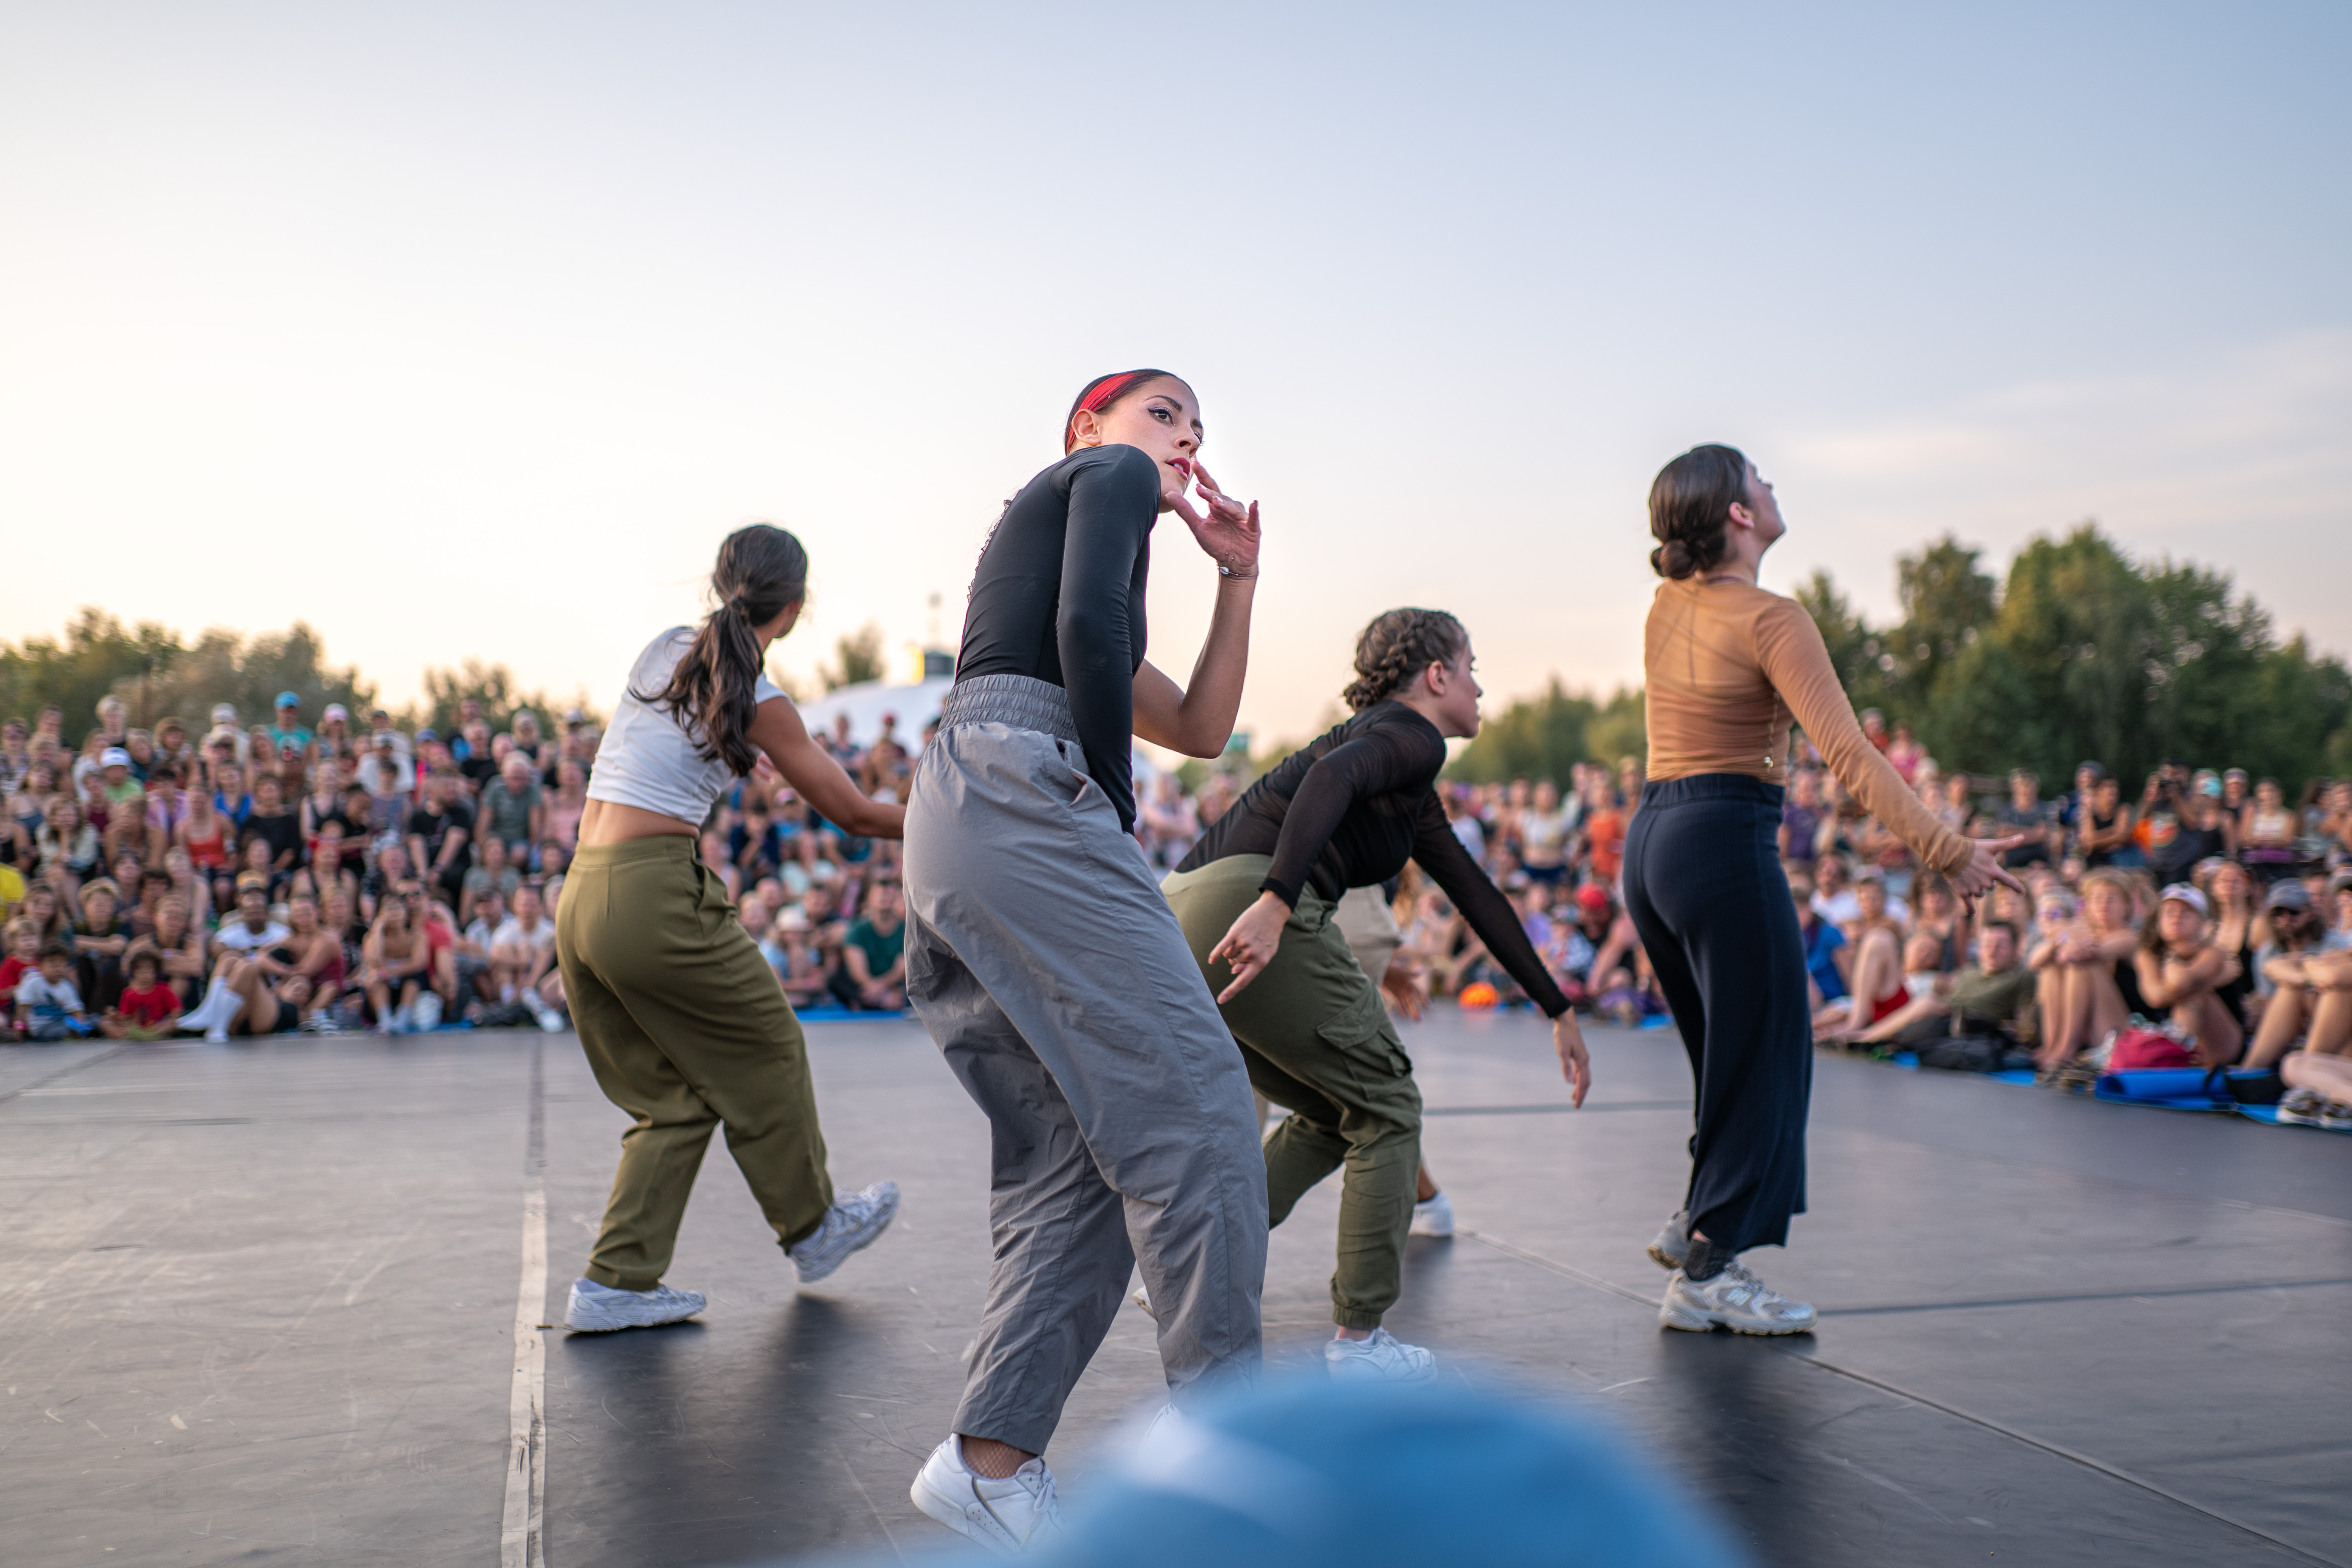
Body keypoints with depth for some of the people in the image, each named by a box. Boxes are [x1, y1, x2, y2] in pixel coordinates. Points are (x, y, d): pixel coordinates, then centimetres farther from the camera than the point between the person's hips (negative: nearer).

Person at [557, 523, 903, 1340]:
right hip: (655, 897, -7)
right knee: (767, 1052, 14)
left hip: (582, 896, 7)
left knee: (673, 1096, 17)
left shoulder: (661, 651, 11)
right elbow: (856, 813, 0)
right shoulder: (758, 701, -8)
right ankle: (812, 1227, 30)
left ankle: (614, 1280, 14)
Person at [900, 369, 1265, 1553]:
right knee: (1190, 1098, -11)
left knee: (1072, 1158, 6)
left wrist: (1236, 578, 30)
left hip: (953, 830, 10)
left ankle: (990, 1458, 4)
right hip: (1020, 793, -10)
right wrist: (1117, 804, -4)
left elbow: (1200, 729, 33)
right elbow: (1089, 622, -10)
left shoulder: (1046, 524, 37)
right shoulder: (1107, 473, 12)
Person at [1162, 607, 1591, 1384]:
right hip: (1246, 906, -9)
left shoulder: (1404, 774, 31)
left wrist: (1558, 1009, 36)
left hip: (1186, 920, 9)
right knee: (1386, 1106, 5)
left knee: (1332, 1113, 21)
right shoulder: (1414, 736, 2)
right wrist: (1274, 904, -34)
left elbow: (1474, 893, 34)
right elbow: (1331, 775, -22)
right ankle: (1358, 1340, 8)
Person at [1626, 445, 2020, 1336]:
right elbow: (1845, 750, -21)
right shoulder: (1770, 619, -13)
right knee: (1763, 1060, 2)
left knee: (1729, 1056, 21)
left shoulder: (1669, 605, 8)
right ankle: (1707, 1274, 6)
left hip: (1650, 841, 8)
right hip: (1725, 841, -8)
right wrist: (1943, 851, -22)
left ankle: (1699, 1223, 26)